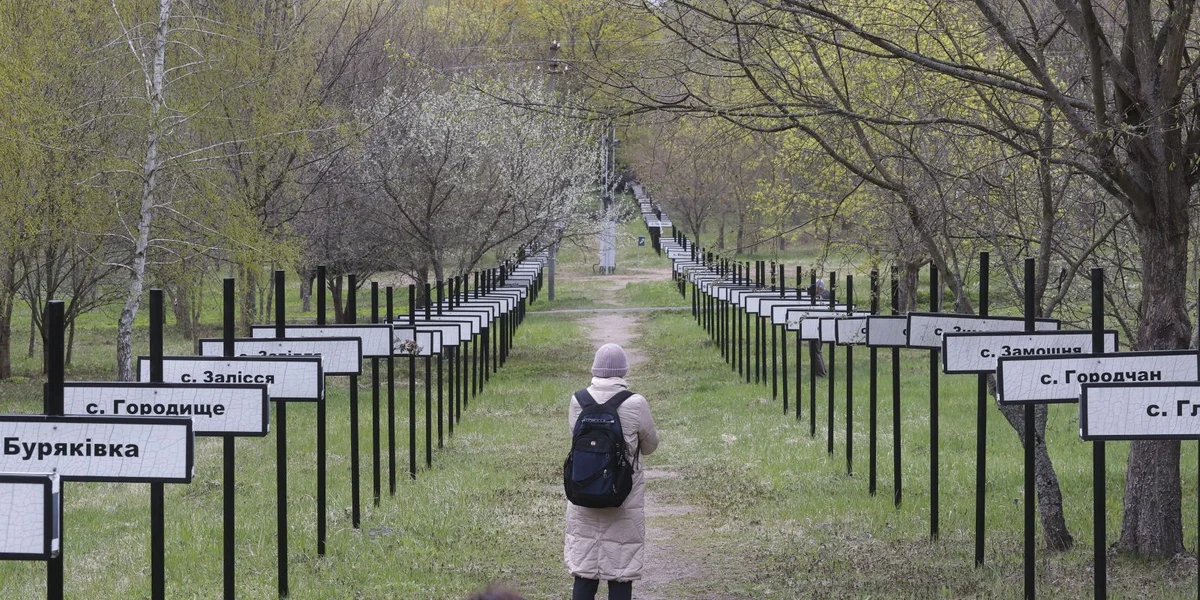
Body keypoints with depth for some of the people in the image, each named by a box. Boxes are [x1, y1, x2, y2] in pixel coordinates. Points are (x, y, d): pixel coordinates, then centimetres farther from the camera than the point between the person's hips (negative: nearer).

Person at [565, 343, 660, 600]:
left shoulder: (578, 402, -5)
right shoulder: (635, 405, -13)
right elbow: (650, 446, 1)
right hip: (625, 501, -3)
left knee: (584, 572, 10)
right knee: (620, 577, 5)